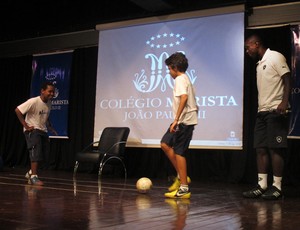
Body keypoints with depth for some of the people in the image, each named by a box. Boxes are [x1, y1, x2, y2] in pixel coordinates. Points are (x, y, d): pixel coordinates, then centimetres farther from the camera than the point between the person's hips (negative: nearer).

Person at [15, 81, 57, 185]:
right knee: (36, 153, -17)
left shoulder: (49, 103, 4)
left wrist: (50, 127, 7)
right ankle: (33, 177, -10)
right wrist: (26, 125, -20)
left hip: (43, 131, 8)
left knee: (43, 153, 9)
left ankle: (30, 172, 27)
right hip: (32, 130, -8)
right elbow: (17, 110, -22)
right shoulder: (33, 101, -19)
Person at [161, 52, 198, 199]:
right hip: (183, 121, 10)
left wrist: (176, 119, -29)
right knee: (165, 144, 11)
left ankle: (184, 189, -3)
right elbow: (194, 104, 23)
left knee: (178, 152, -7)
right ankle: (181, 176, 14)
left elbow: (184, 97, -28)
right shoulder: (186, 79, 21)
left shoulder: (180, 79, -9)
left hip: (184, 120, -10)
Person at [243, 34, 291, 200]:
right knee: (260, 148, 4)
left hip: (275, 111, -8)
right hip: (262, 112, 8)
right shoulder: (259, 64, 20)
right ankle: (262, 185, 6)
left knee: (275, 148, -6)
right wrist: (260, 108, 15)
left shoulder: (275, 57, -3)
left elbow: (287, 80, -11)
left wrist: (284, 102, -23)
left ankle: (277, 186, 0)